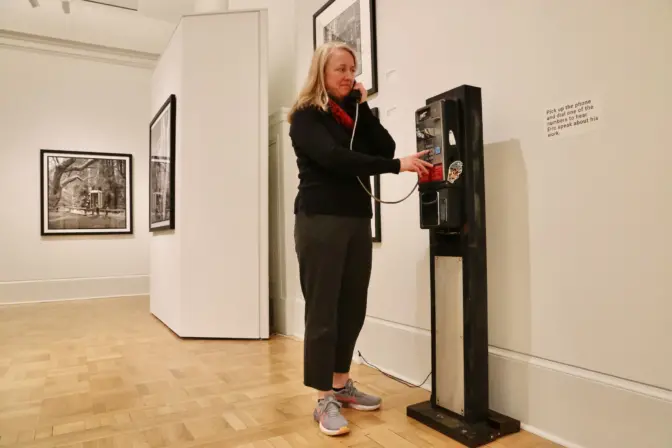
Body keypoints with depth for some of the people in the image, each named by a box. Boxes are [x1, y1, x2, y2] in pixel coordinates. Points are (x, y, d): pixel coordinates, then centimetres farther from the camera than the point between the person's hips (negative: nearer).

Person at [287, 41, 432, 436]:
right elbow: (333, 157, -18)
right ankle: (325, 400, 9)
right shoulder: (306, 116, -2)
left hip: (358, 221, 7)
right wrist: (397, 166, -23)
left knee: (353, 309, 10)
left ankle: (341, 384, 26)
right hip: (320, 221, -6)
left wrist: (362, 107, -1)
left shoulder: (354, 113, 18)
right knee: (323, 312, -3)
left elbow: (386, 147, 5)